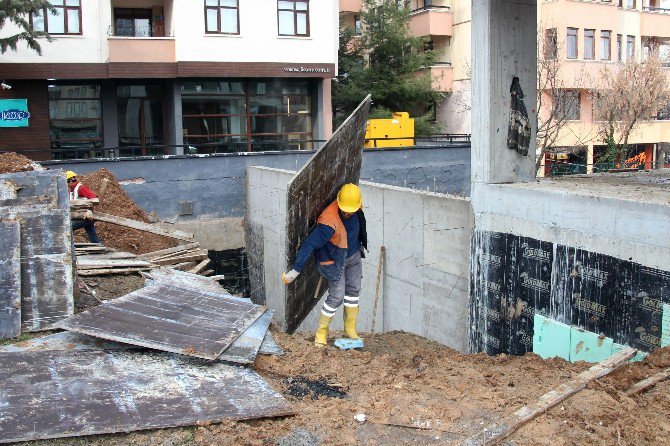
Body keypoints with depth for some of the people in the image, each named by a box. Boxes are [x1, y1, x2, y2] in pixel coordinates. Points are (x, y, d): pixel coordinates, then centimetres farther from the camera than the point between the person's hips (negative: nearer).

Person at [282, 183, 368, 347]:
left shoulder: (356, 208, -14)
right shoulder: (329, 221, -37)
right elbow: (309, 244, -37)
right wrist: (295, 271, -37)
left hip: (353, 255, 7)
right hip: (334, 260, -7)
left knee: (353, 290, 14)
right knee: (336, 297, -7)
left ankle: (350, 330, 29)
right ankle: (321, 331, 13)